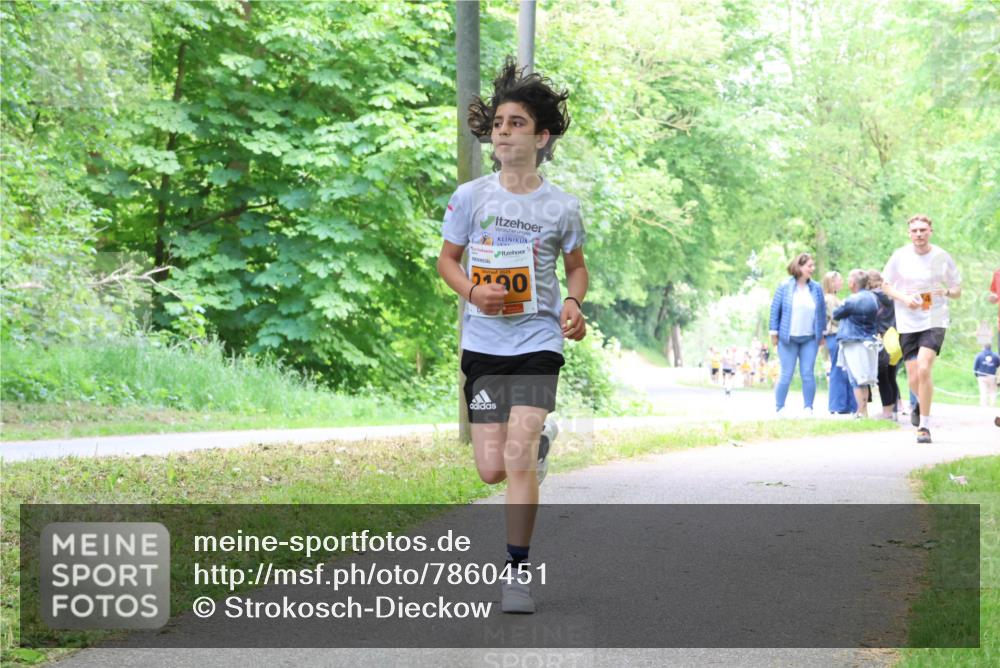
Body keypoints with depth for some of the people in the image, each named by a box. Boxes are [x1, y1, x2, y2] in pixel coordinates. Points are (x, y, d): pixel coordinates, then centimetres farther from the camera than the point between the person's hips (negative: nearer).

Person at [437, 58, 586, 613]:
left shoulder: (561, 206, -2)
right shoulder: (471, 196, -1)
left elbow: (577, 265, 14)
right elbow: (447, 260, 10)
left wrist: (574, 304, -7)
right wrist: (473, 292, -11)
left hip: (538, 342, -2)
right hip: (484, 342, 2)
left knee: (517, 457, -17)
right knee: (493, 470, 4)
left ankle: (517, 572, -3)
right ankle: (541, 437, 41)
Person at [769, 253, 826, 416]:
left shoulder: (816, 288, 5)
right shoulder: (785, 287, -3)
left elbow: (822, 311, 11)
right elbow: (775, 309, -1)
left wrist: (822, 334, 9)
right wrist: (774, 333, -4)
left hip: (810, 339, 2)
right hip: (788, 339, -2)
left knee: (808, 374, 1)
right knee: (786, 375, 0)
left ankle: (808, 407, 7)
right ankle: (780, 407, 8)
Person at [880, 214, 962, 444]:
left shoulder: (942, 257, -1)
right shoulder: (900, 256, 0)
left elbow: (957, 291, 8)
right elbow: (885, 285, 10)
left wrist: (946, 292, -15)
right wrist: (903, 298, -9)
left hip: (935, 321, -2)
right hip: (907, 323, 2)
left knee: (924, 368, -22)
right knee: (913, 379, 2)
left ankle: (924, 426, -13)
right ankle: (920, 403, 39)